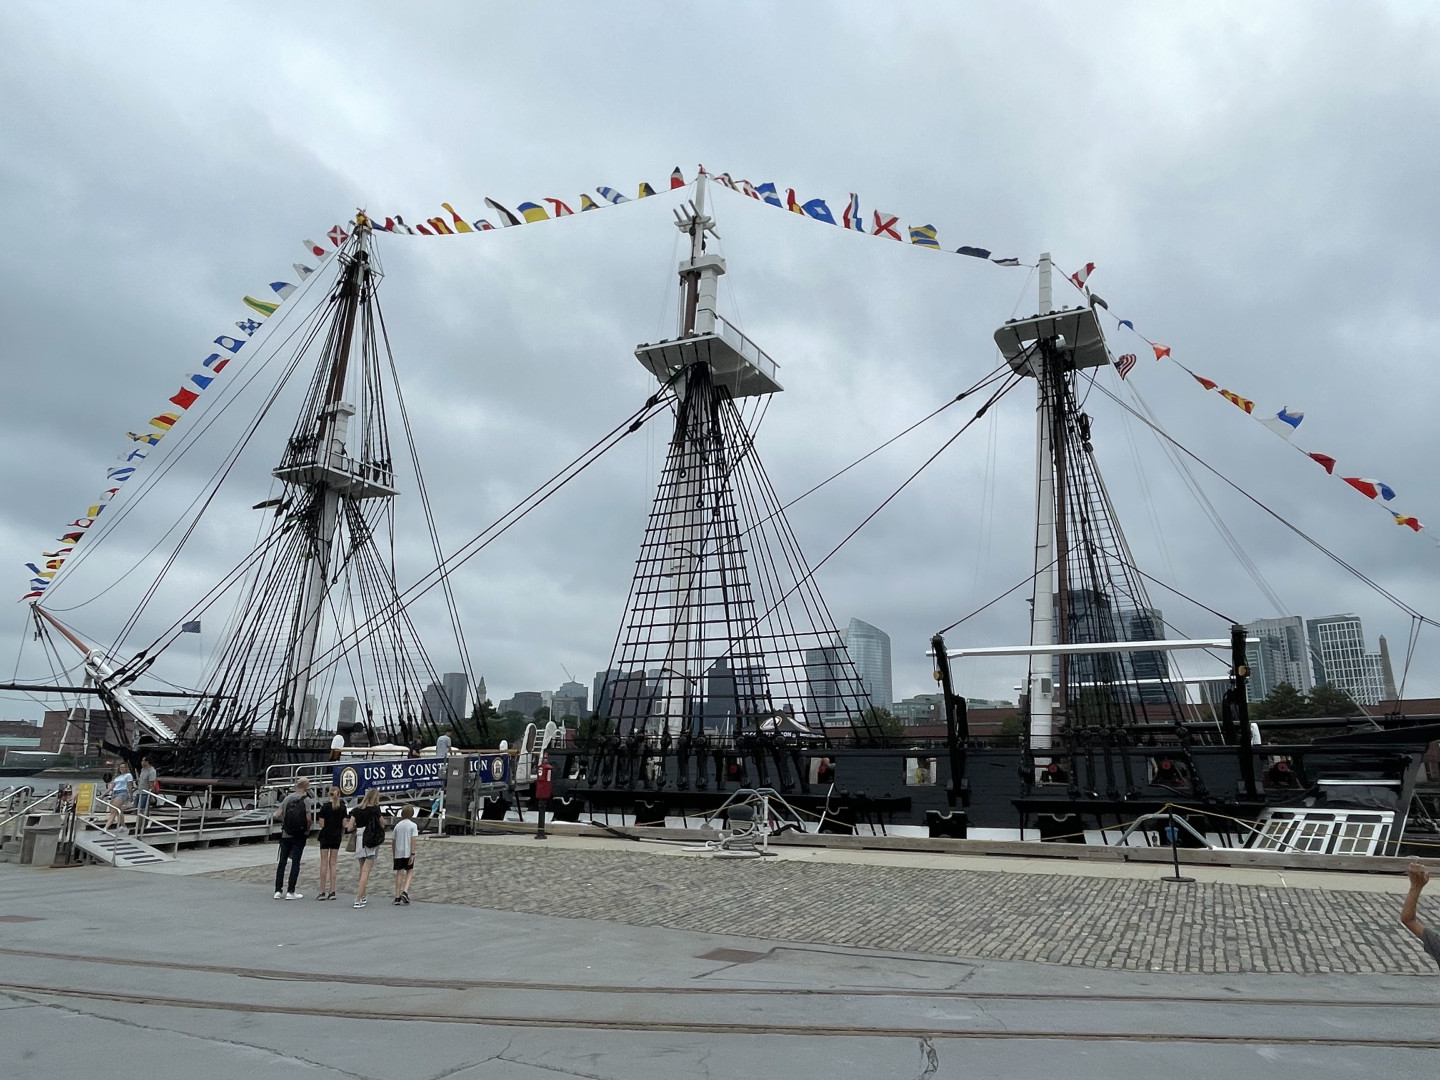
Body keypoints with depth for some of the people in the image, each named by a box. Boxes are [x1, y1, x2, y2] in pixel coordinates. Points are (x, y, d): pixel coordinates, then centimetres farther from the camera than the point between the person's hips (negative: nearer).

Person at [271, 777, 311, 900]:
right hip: (299, 836, -4)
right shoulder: (305, 799, -10)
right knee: (295, 862, 2)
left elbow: (277, 815, 1)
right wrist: (307, 830, 1)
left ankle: (278, 890, 14)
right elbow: (308, 818, -16)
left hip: (285, 834, 4)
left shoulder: (287, 798, 3)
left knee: (282, 861, 12)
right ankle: (290, 892, 3)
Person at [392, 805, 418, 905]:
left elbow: (393, 841, 12)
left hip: (398, 853, 3)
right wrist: (412, 854, -10)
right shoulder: (413, 825, -3)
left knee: (399, 873, 6)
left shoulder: (397, 826, 9)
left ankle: (397, 897, 5)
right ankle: (405, 891, -9)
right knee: (409, 872, 9)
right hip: (408, 853, -3)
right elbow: (413, 840, -10)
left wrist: (394, 854, 24)